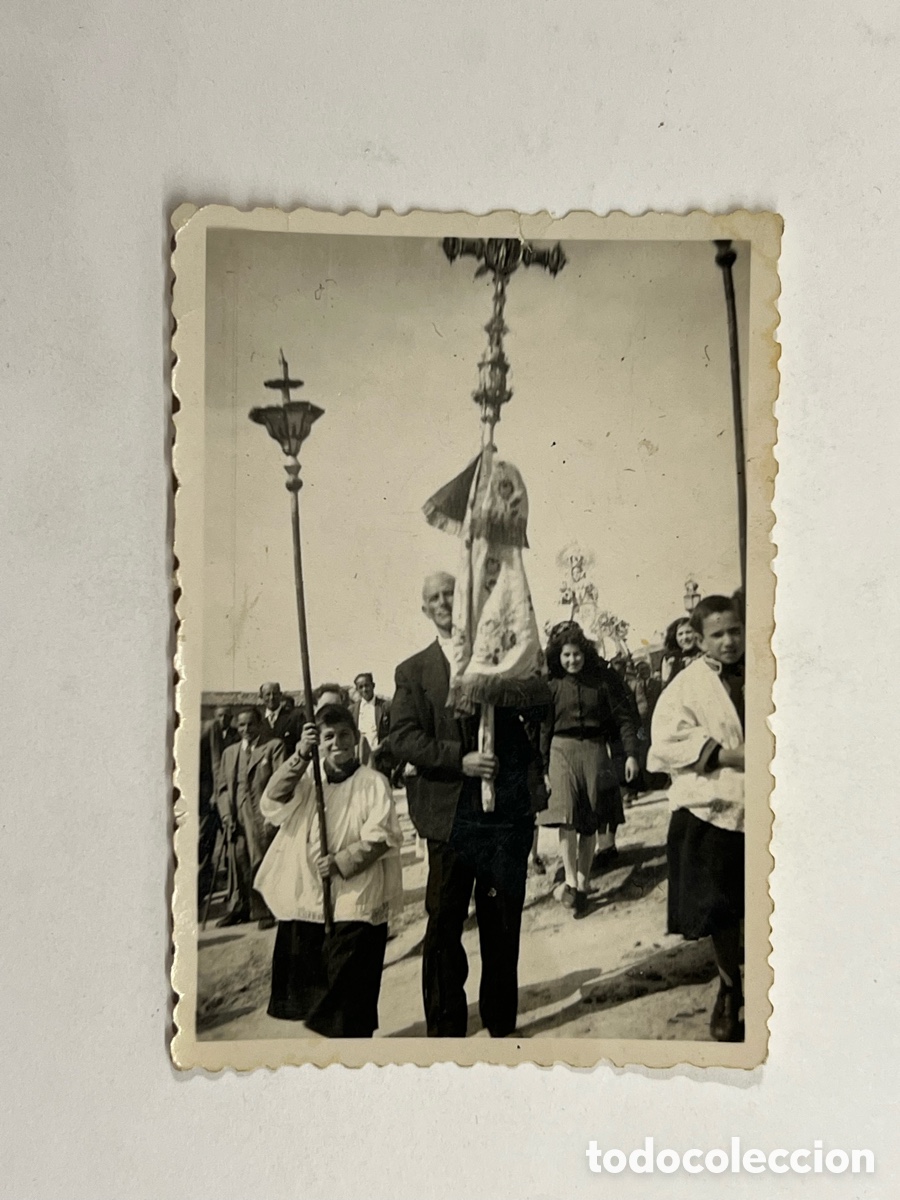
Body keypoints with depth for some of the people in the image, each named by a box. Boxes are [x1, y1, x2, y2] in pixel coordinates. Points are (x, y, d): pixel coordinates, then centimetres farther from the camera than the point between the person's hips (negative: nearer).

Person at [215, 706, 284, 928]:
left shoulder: (274, 746, 4)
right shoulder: (230, 752, 21)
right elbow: (222, 787, 18)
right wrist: (226, 814, 4)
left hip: (262, 817, -4)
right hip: (237, 818, 4)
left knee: (261, 865, -6)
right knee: (240, 866, 5)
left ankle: (264, 911, 4)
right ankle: (240, 908, 19)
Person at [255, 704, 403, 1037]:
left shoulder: (373, 782, -6)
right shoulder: (307, 779, 7)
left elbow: (381, 838, -10)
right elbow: (271, 803, -9)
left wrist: (341, 862, -19)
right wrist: (299, 757, -18)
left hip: (355, 902, -4)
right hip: (305, 899, 4)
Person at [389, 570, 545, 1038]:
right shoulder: (413, 671, 5)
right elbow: (402, 739, -5)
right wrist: (459, 760, -16)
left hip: (507, 810, 1)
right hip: (451, 813, -1)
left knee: (503, 925, 13)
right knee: (443, 925, 5)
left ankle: (501, 1024, 30)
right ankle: (445, 1027, 22)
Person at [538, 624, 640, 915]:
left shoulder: (603, 679, 0)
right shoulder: (552, 685, 3)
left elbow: (624, 716, 1)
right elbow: (544, 729, 7)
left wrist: (631, 754, -7)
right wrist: (543, 768, 4)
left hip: (595, 750, 0)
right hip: (562, 750, 0)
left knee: (589, 824, 5)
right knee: (566, 815, -16)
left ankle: (582, 885, 15)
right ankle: (570, 880, -10)